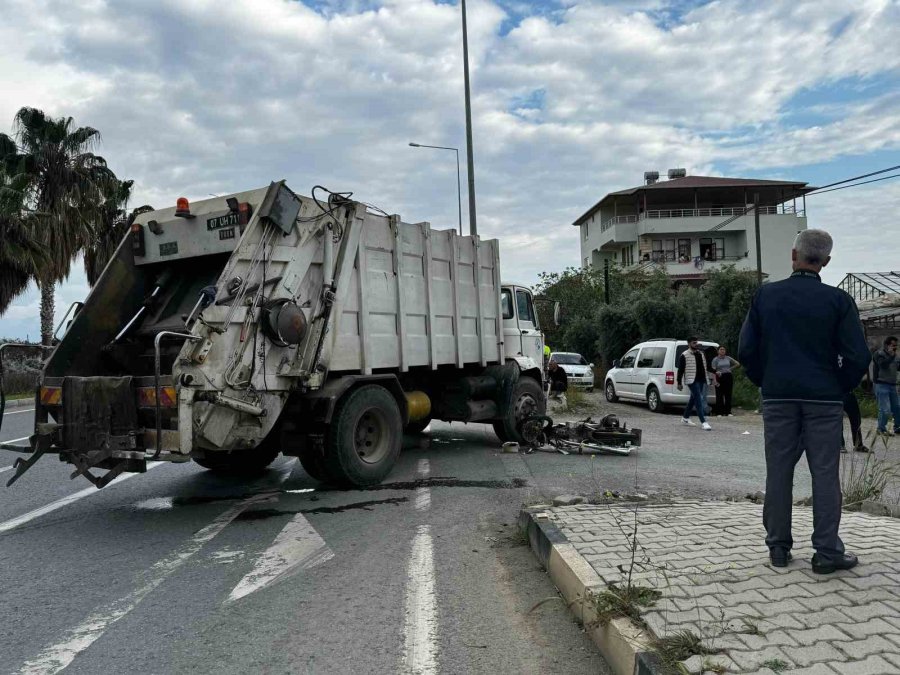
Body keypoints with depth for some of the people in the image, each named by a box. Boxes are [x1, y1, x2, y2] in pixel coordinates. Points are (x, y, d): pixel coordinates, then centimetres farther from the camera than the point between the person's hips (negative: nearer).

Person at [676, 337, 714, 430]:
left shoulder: (701, 354, 14)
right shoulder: (684, 355, -7)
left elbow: (706, 366, 23)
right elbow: (680, 370, -7)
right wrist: (679, 383, -9)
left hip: (701, 380, 8)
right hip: (692, 380, -7)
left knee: (693, 399, 16)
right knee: (698, 399, -14)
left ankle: (685, 418, 32)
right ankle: (704, 422, -18)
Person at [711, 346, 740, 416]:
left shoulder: (728, 358, 10)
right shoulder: (715, 359, 1)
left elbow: (738, 364, 19)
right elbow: (713, 370, -6)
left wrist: (731, 368, 10)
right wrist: (717, 372, -22)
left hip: (728, 377, 3)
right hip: (720, 377, -3)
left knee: (728, 395, 4)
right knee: (719, 395, -4)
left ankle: (728, 412, 9)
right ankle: (719, 413, 0)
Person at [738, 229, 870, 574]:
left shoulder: (765, 296, 0)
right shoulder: (838, 300, -4)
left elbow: (747, 350, 0)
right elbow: (858, 357, -6)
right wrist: (841, 387, 10)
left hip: (778, 398, 2)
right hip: (824, 400, -1)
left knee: (778, 472, 8)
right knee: (825, 474, 4)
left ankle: (778, 547, 14)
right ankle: (827, 552, 7)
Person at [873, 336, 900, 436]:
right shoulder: (879, 354, -6)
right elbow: (883, 365, -22)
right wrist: (891, 355, -18)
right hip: (882, 385, -7)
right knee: (885, 410, -9)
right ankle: (881, 428, 4)